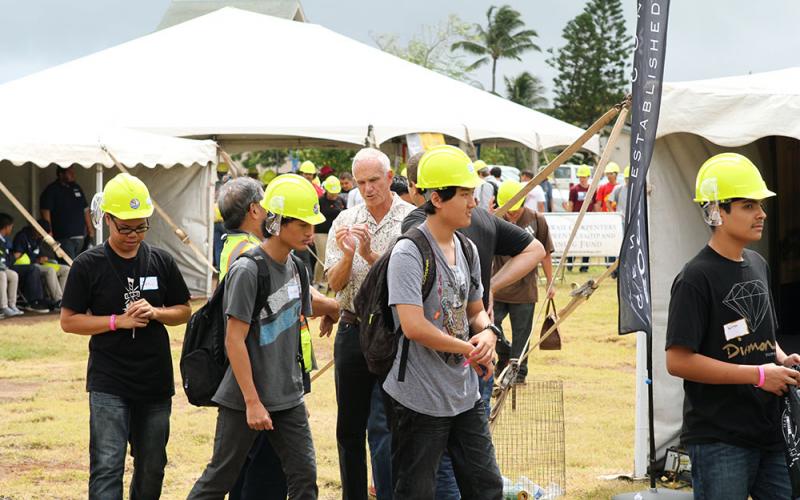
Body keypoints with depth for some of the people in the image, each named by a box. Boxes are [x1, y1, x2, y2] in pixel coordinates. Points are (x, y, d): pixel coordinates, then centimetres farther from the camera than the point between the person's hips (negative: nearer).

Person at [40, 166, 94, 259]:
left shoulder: (76, 188, 17)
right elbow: (46, 212, -11)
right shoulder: (51, 191, -4)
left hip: (80, 236, 7)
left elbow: (85, 210, 22)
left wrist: (90, 228, 15)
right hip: (63, 237, -7)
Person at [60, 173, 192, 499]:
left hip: (156, 382, 4)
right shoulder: (88, 265, -5)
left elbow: (184, 311, 13)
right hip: (109, 383, -4)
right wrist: (118, 321, -15)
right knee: (107, 466, -12)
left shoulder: (162, 262, 5)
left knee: (151, 467, 13)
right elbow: (69, 320, -3)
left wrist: (155, 313, -9)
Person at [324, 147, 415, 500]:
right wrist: (347, 254, -18)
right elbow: (335, 284, 2)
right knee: (349, 428, 10)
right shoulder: (345, 222, 7)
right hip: (353, 330, 4)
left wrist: (371, 255, -22)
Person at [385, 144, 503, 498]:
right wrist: (470, 349, -14)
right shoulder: (409, 253, -16)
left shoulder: (467, 250, 9)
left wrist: (487, 333, -4)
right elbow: (414, 327, -24)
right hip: (420, 399, -7)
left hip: (466, 394, 8)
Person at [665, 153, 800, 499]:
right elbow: (678, 361, -18)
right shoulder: (696, 278, -13)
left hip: (769, 430, 7)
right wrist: (759, 374, -17)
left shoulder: (758, 266, 12)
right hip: (719, 441, -7)